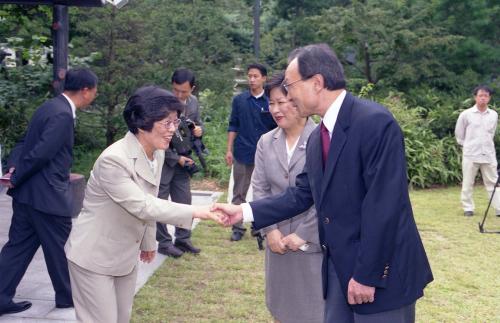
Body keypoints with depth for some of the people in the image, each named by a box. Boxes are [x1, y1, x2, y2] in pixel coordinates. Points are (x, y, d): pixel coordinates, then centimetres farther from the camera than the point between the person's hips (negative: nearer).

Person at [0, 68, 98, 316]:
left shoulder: (51, 107, 12)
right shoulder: (63, 114, -20)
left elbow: (25, 142, 14)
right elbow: (41, 153, -24)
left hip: (27, 192, 9)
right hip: (47, 194, -9)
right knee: (59, 247, 9)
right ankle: (67, 295, 27)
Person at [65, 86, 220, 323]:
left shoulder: (157, 154, -1)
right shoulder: (113, 160, -28)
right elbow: (142, 206, -31)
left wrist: (149, 241, 20)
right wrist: (195, 212, -34)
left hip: (126, 255, 8)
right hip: (95, 256, -8)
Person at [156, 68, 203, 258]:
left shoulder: (193, 102, 0)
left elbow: (198, 122, 17)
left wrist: (199, 130, -8)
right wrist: (176, 158, -13)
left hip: (183, 159, 6)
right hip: (163, 159, -6)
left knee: (184, 202, 11)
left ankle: (183, 239, 22)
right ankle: (164, 242, 12)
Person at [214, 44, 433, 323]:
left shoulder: (375, 121, -18)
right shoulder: (317, 138, 9)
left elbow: (383, 204, -22)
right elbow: (302, 195, 15)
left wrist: (367, 274, -21)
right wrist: (245, 211, 9)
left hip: (382, 270, -8)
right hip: (339, 266, 8)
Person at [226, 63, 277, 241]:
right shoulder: (239, 100, 3)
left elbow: (276, 129, 3)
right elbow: (233, 126, 6)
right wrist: (229, 150, 0)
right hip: (242, 153, 1)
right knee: (239, 193, 5)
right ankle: (238, 227, 12)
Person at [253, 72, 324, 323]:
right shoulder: (266, 142, 5)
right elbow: (260, 189, 5)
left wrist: (304, 234, -13)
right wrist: (270, 230, -5)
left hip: (315, 242, -4)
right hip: (278, 240, 5)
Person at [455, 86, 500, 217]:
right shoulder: (466, 114, -6)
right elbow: (459, 133, 5)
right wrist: (467, 145, 8)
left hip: (489, 155, 3)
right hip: (470, 154, -2)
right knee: (468, 183, 4)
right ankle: (468, 208, 14)